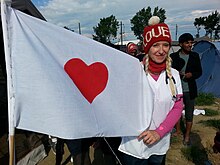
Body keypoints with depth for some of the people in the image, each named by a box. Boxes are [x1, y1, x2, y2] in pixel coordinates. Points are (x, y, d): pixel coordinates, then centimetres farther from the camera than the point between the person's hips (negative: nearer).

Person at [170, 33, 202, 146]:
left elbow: (199, 72, 6)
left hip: (189, 90, 0)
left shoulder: (195, 56, 1)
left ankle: (187, 135, 26)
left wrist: (192, 74, -14)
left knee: (189, 114, 8)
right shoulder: (173, 56, -3)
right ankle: (178, 130, 37)